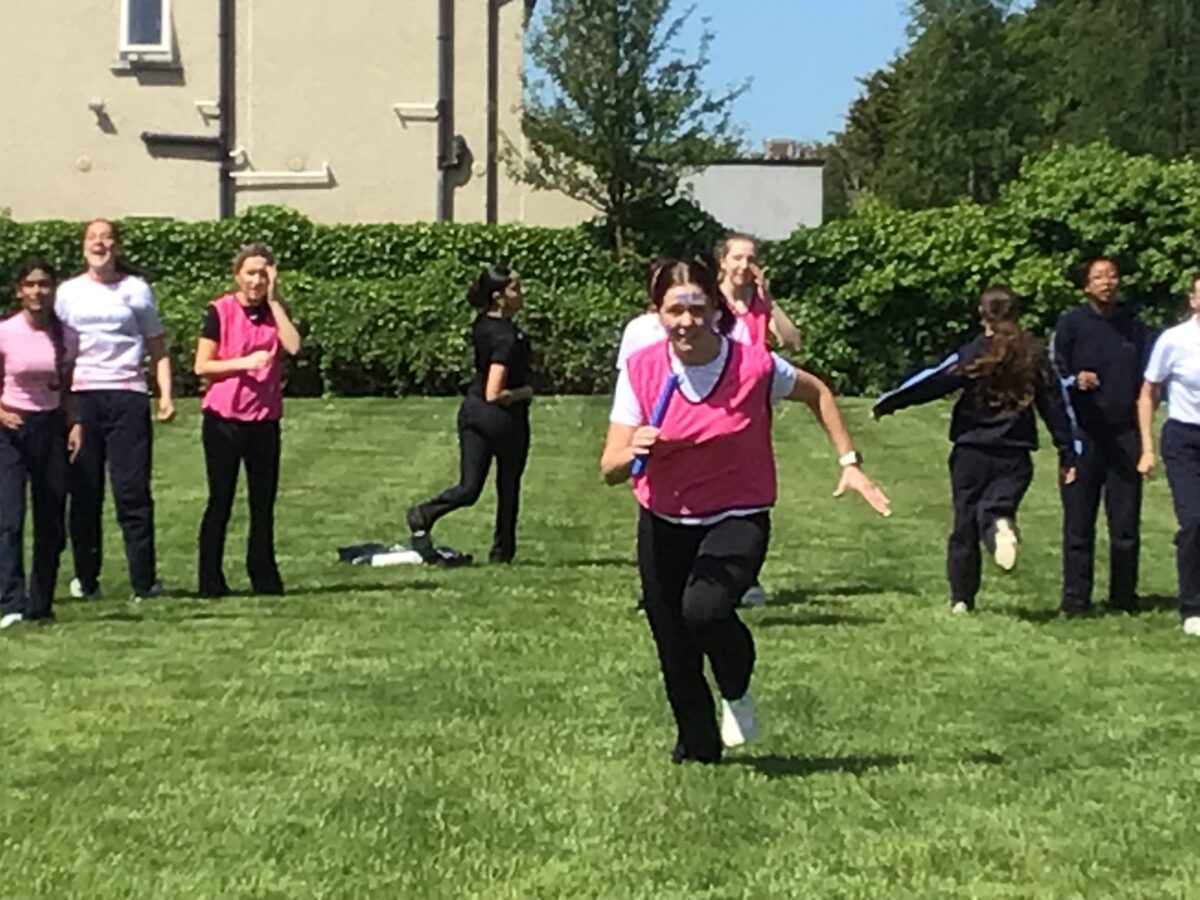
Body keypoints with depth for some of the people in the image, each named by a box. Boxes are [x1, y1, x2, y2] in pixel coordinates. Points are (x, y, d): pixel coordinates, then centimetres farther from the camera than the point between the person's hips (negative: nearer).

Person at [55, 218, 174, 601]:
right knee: (84, 492, 3)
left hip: (127, 397, -1)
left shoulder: (136, 290, 10)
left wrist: (166, 394, -1)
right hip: (81, 397, 2)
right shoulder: (68, 292, 13)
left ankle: (144, 581, -1)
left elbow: (157, 348, 11)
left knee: (133, 492, -5)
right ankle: (86, 580, 11)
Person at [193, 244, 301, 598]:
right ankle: (211, 581, 8)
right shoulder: (220, 311, -4)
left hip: (264, 419, 4)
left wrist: (274, 300, -11)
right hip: (224, 419, -4)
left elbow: (293, 346, -12)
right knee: (220, 502, 2)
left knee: (263, 502, 8)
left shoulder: (276, 311, 7)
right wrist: (245, 362, -18)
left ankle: (265, 578, 16)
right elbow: (201, 366, -7)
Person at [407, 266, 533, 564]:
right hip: (502, 417, -7)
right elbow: (494, 394, -27)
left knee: (468, 489, 8)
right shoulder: (507, 338, -25)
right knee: (508, 488, 15)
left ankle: (423, 515, -16)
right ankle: (502, 551, 24)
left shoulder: (481, 324, 1)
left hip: (472, 409, 7)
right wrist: (525, 392, -12)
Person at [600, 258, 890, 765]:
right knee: (675, 653, 6)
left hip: (738, 518, -2)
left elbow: (816, 393, 8)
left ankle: (736, 691, 3)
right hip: (663, 522, 3)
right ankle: (698, 746, 36)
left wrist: (848, 462, 4)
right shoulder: (640, 370, -10)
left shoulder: (753, 365, -13)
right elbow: (609, 470, -13)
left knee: (704, 608, -30)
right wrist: (632, 451, -35)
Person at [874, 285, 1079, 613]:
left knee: (965, 524, 9)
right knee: (997, 508, 0)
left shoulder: (972, 355, -5)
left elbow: (929, 383, -6)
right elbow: (1056, 406, 5)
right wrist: (1068, 454, 10)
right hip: (1015, 456, 1)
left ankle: (961, 598, 13)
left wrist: (886, 403, 5)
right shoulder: (1036, 356, 3)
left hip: (972, 453, -1)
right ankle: (1001, 526, -38)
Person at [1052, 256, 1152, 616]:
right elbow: (1054, 374, -2)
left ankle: (1124, 597, 16)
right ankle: (1075, 599, 6)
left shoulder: (1134, 326, 10)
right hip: (1084, 434, -3)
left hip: (1124, 434, 3)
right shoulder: (1071, 323, 0)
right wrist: (1075, 381, -24)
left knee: (1126, 522, 6)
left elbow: (1146, 380, 16)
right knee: (1079, 522, 1)